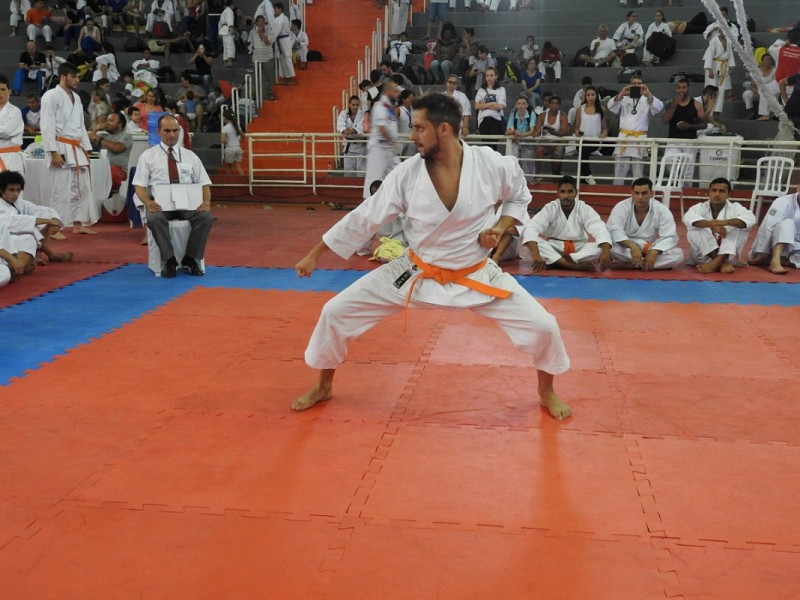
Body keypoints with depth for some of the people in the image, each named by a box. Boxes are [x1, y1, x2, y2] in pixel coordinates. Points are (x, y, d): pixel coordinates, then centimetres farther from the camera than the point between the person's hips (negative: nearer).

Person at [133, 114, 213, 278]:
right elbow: (139, 186, 3)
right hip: (159, 203, -2)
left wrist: (206, 201, -13)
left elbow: (204, 184, 10)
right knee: (154, 219, -37)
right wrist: (148, 203, -19)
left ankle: (191, 259, -17)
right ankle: (169, 261, -23)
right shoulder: (148, 156, 10)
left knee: (206, 216, -30)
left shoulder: (190, 156, 16)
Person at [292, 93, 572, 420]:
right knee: (336, 313, -4)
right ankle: (323, 386, 23)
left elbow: (520, 197, 5)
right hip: (416, 273, 1)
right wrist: (314, 254, -5)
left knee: (542, 326, -8)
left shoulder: (492, 165, -18)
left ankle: (546, 392, 24)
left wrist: (499, 227, -15)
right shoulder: (407, 174, -16)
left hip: (475, 275, -1)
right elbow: (364, 218, -8)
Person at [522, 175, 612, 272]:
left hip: (579, 249, 1)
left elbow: (600, 230, -22)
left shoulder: (585, 209, -10)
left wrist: (605, 252, -44)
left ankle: (554, 262, -32)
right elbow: (531, 229, -26)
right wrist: (536, 255, -45)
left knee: (600, 248, -29)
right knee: (536, 243, -32)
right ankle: (575, 265, -39)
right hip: (554, 249, -1)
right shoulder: (550, 208, -12)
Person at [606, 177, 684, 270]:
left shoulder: (662, 210, -9)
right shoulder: (621, 207, -14)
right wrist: (632, 246, -44)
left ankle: (630, 265, -28)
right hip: (627, 249, -3)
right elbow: (613, 230, -28)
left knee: (678, 255, -24)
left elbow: (669, 237, -13)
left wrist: (654, 252, -33)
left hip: (650, 251, 3)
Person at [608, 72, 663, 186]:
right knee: (619, 170, 1)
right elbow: (611, 106, -3)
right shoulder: (624, 99, 13)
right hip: (624, 137, 1)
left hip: (640, 138, -1)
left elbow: (659, 108, -8)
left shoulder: (647, 99, 10)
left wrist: (648, 94, -22)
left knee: (638, 171, 2)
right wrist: (621, 94, -19)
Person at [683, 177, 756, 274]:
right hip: (704, 254, -1)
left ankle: (716, 262, -33)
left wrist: (725, 222, -45)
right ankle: (722, 263, -30)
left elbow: (750, 218, -27)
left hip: (727, 253, 1)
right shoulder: (701, 207, -7)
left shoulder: (734, 207, -5)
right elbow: (688, 218, -32)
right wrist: (711, 225, -49)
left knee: (741, 225, -21)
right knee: (693, 229, -26)